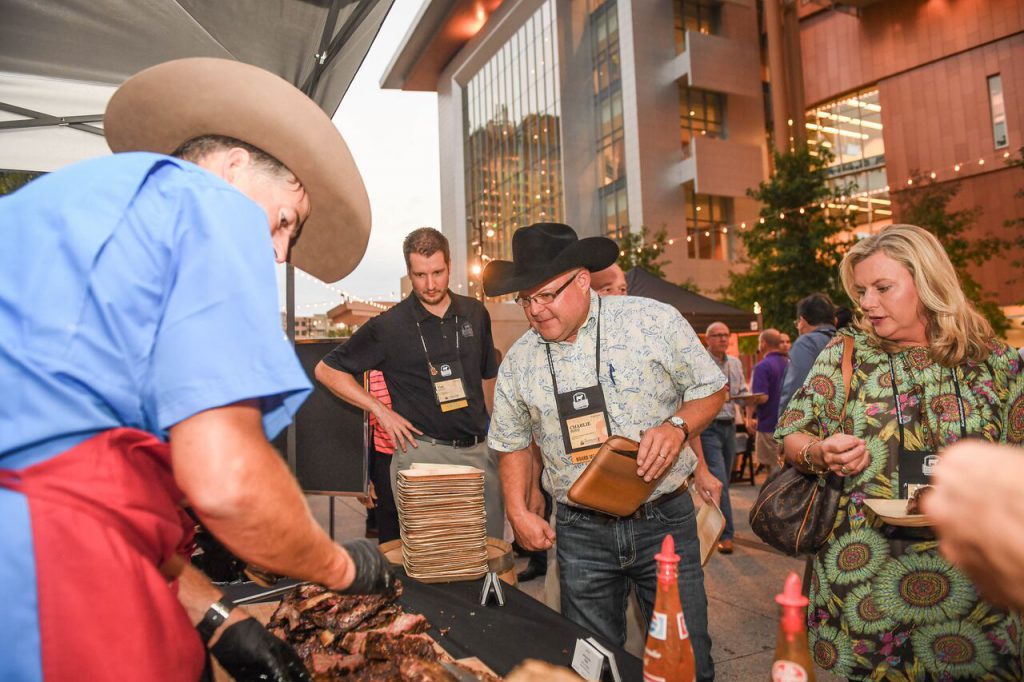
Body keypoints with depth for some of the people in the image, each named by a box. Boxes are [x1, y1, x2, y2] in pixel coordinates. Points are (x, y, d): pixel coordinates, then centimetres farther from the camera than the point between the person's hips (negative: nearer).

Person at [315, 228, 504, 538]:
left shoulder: (475, 313, 6)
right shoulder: (388, 326, -6)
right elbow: (327, 370, 0)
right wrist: (380, 410, -7)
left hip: (481, 451, 4)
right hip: (423, 452, -4)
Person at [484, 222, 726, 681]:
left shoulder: (654, 321, -9)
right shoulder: (519, 359, 0)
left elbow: (709, 389, 1)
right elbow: (512, 442, 11)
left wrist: (676, 426, -18)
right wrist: (518, 512, 2)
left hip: (665, 521, -1)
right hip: (580, 532, 2)